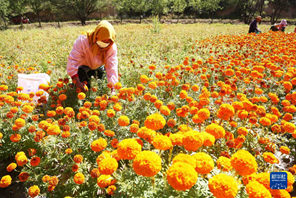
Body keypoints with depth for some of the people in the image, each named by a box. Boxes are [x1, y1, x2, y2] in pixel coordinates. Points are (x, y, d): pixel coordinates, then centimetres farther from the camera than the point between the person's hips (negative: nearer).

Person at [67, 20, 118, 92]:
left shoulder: (112, 47, -30)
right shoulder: (83, 41, -37)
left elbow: (112, 67, -34)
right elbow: (73, 60, -37)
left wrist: (112, 87, -45)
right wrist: (77, 82, -45)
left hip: (98, 67, 2)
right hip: (83, 65, -2)